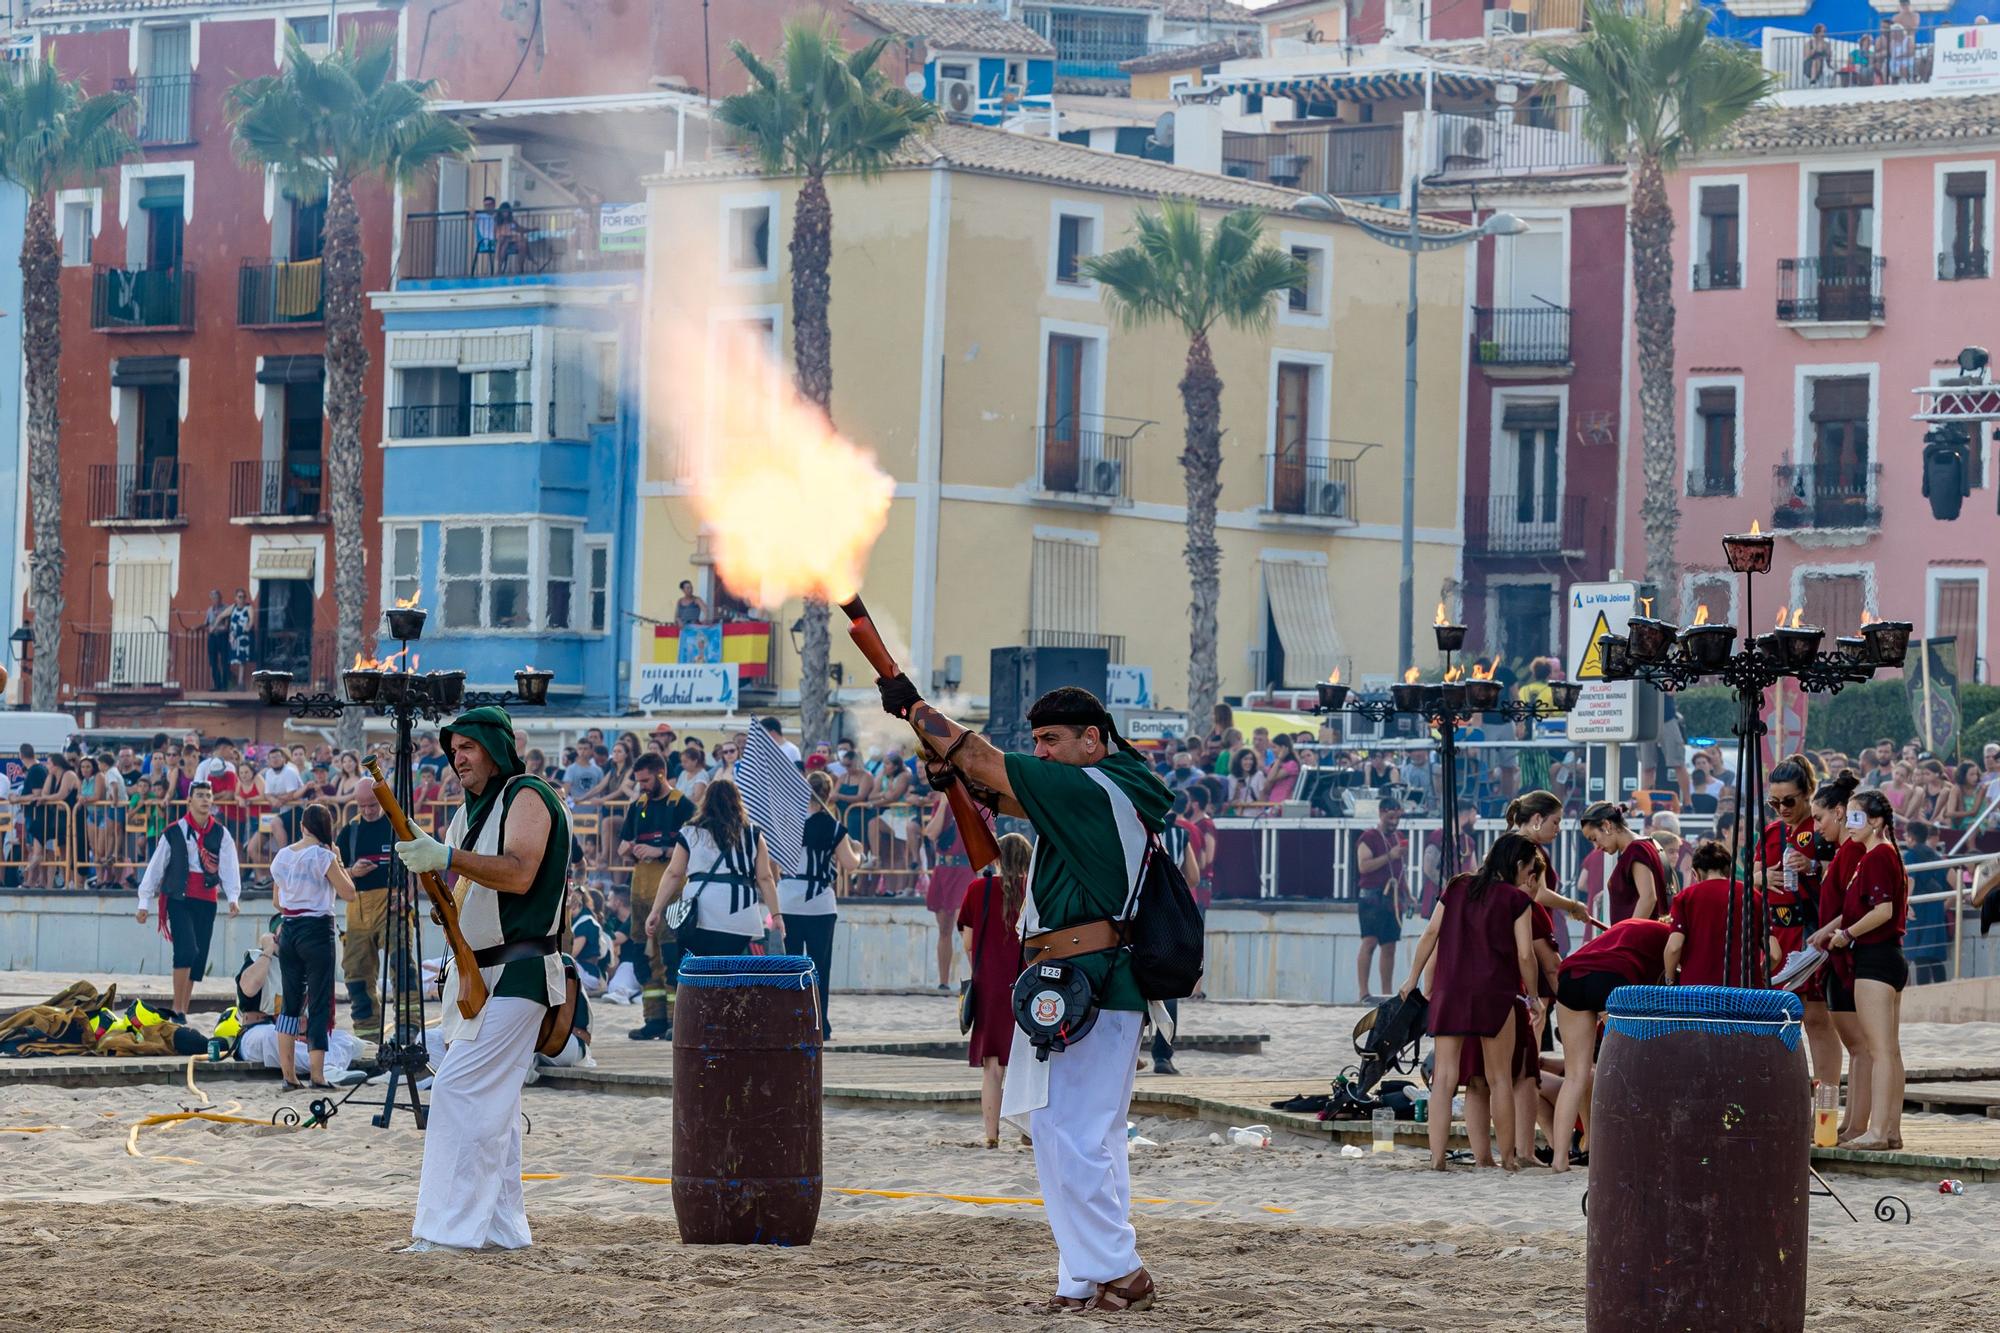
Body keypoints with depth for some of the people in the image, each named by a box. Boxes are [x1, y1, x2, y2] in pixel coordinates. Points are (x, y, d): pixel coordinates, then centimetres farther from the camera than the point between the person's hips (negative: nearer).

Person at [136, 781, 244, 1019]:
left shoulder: (221, 834, 7)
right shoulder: (174, 832, 0)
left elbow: (229, 867, -1)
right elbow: (155, 866, 3)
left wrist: (233, 897, -17)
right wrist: (145, 901, 3)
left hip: (206, 902, 4)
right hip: (179, 899, -4)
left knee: (198, 959, 5)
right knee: (187, 950, -20)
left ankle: (182, 1012, 14)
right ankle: (178, 1010, -15)